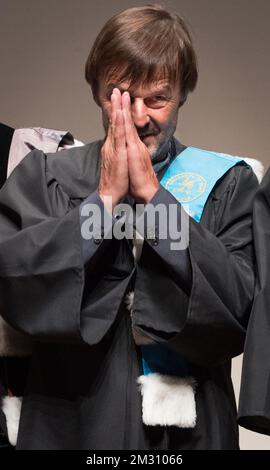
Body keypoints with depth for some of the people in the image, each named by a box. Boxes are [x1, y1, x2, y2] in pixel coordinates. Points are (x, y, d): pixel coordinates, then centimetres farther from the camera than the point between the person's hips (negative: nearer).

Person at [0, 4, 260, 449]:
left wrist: (153, 194, -17)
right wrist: (103, 198, -16)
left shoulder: (226, 183, -2)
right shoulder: (44, 176, 0)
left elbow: (240, 309, -14)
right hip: (69, 426, 0)